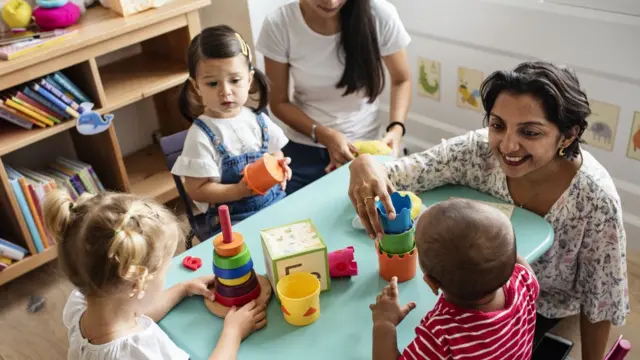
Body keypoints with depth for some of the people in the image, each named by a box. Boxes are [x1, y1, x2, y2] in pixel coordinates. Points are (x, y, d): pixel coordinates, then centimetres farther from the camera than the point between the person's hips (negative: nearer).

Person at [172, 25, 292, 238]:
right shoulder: (201, 135, -13)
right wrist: (240, 191, -22)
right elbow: (196, 190, -12)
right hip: (232, 219, -5)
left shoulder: (257, 119, 3)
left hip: (276, 202, 5)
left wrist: (279, 167, -4)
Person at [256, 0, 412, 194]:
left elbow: (401, 81, -2)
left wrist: (396, 129, -18)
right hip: (303, 150, 0)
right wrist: (324, 135, -20)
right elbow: (279, 102, -6)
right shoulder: (278, 25, -17)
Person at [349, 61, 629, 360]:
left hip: (543, 303, -2)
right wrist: (365, 165, -47)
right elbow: (394, 172, -23)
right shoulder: (478, 150, -27)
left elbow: (599, 300, -17)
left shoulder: (595, 199, -31)